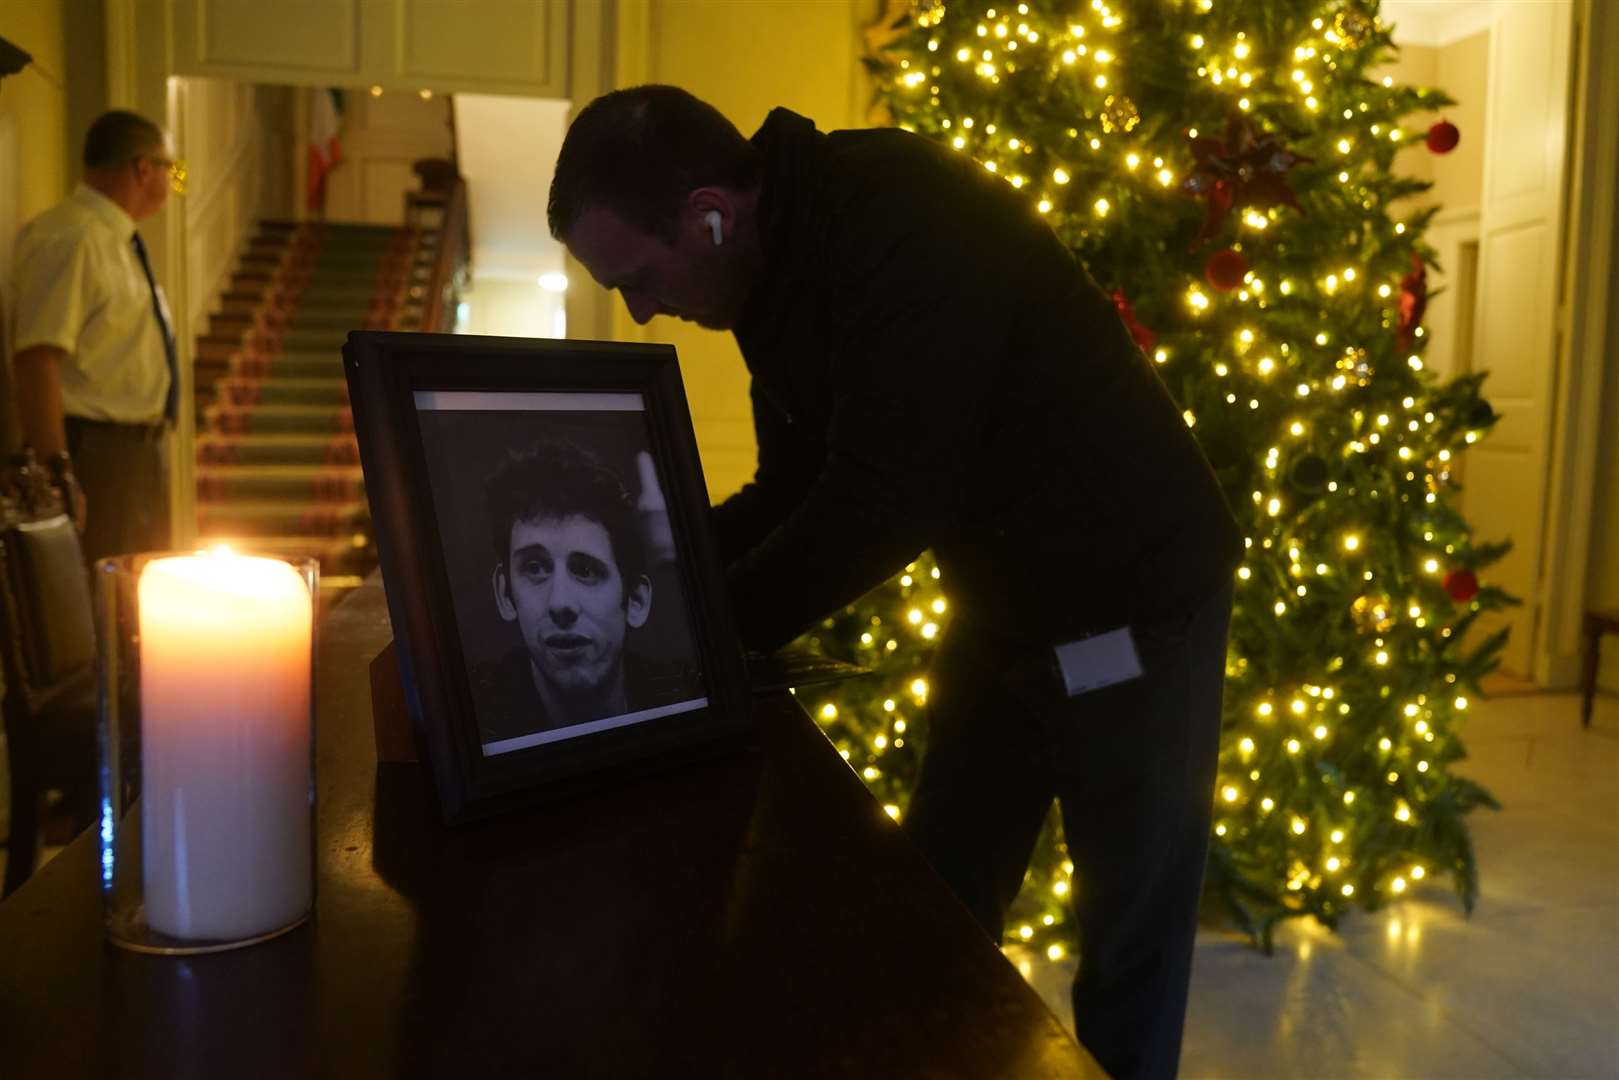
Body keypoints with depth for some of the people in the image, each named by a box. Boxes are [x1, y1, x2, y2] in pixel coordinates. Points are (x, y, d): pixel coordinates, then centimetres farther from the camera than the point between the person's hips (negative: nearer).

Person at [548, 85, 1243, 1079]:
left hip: (1133, 604, -8)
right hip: (1005, 607, 8)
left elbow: (883, 505, -29)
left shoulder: (902, 224, -26)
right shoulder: (784, 266, 2)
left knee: (1127, 952, 8)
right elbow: (797, 493, 6)